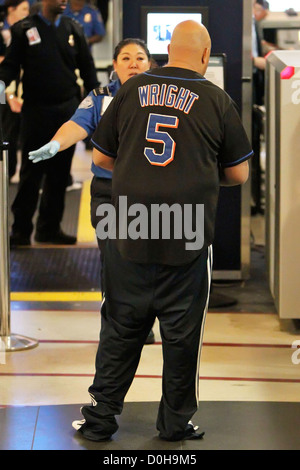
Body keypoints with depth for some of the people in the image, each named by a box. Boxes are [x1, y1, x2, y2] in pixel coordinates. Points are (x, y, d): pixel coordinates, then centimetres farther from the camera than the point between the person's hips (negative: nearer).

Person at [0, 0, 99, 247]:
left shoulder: (73, 29, 8)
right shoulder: (24, 30, -1)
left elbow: (87, 68, 10)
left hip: (68, 110, 3)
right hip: (36, 112, -3)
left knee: (60, 172, 8)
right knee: (31, 172, -1)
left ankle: (49, 228, 18)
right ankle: (21, 230, 7)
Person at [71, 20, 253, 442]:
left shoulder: (132, 90, 3)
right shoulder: (216, 100, -3)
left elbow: (100, 157, 11)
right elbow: (239, 174, 4)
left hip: (128, 236, 2)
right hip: (188, 241, -2)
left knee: (121, 328, 13)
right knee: (182, 335, 10)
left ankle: (100, 417, 20)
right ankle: (176, 423, 20)